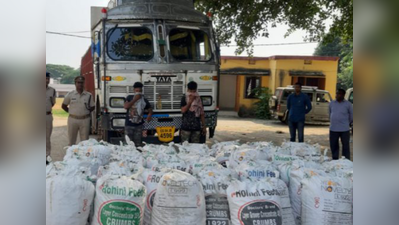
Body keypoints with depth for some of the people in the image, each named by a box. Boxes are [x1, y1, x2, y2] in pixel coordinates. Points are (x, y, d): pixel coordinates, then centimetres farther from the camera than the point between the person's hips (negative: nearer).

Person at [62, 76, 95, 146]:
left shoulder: (89, 95, 3)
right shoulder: (70, 94, 2)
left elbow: (92, 107, 11)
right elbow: (64, 106, 11)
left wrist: (87, 111, -2)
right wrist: (70, 112, 3)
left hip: (85, 120, 0)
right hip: (73, 119, 0)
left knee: (85, 141, 3)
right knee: (71, 141, 8)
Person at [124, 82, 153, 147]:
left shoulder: (144, 100, 6)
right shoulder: (130, 97, 2)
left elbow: (150, 109, 15)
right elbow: (126, 106, -14)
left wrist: (149, 115, -8)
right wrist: (135, 99, -14)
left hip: (139, 125, 1)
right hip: (129, 125, -1)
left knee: (138, 144, 2)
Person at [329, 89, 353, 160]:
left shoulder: (348, 104, -3)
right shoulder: (332, 103, 8)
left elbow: (351, 116, 6)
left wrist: (348, 123, 14)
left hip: (344, 130, -3)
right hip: (333, 129, 3)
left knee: (346, 146, 3)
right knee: (333, 146, 11)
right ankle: (335, 160, 24)